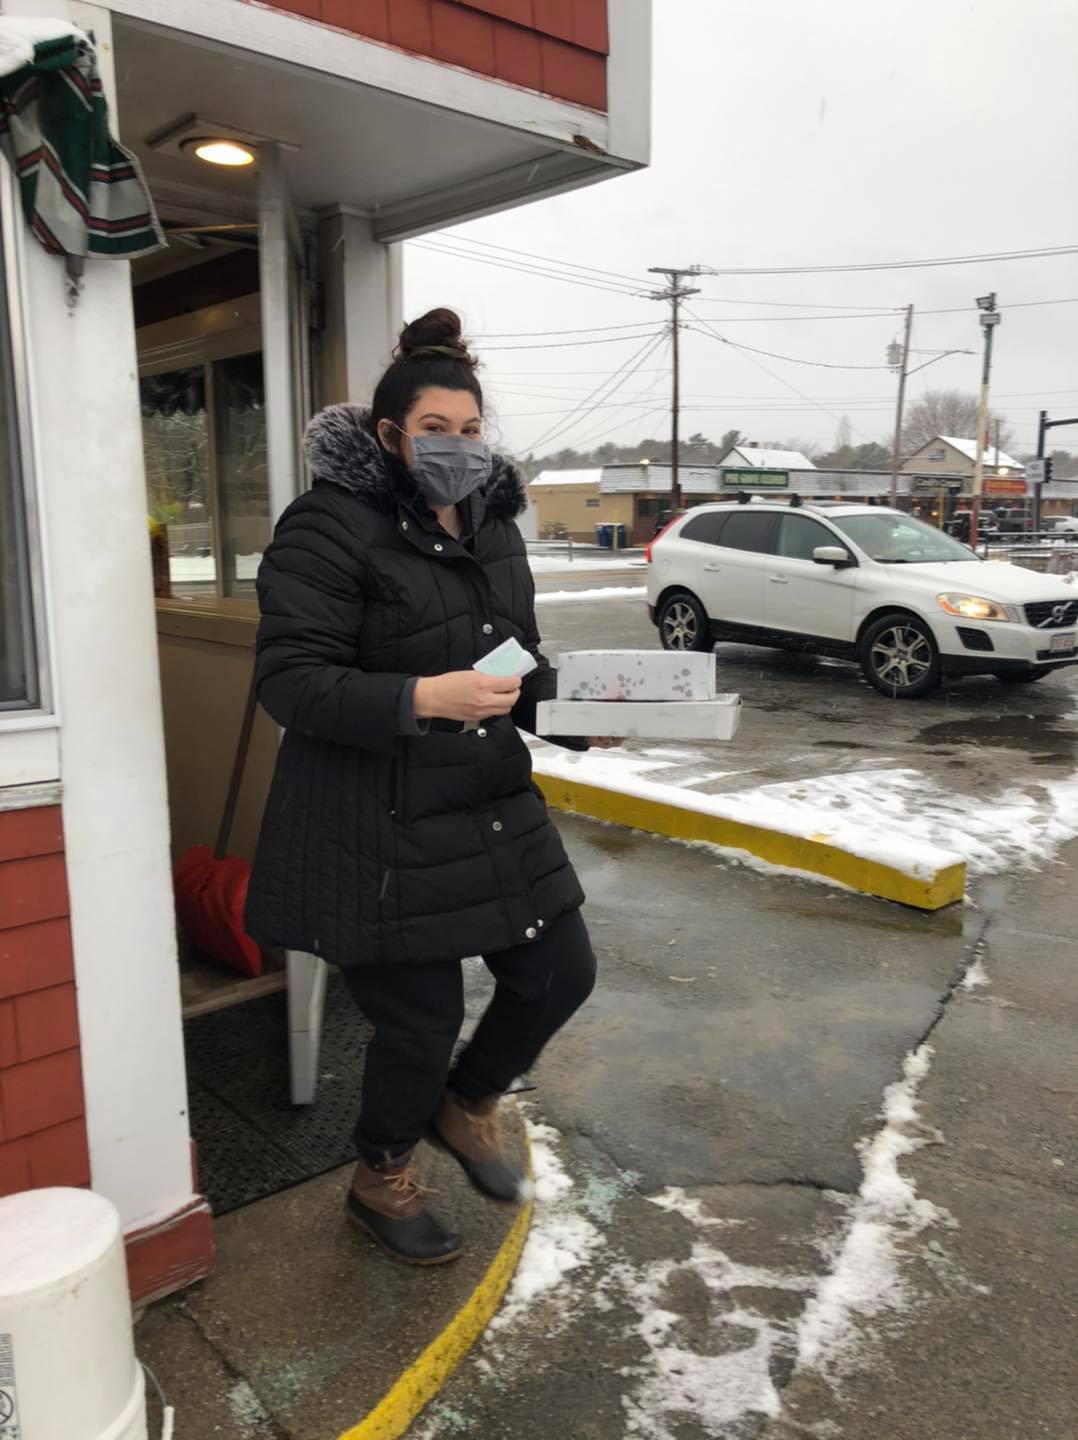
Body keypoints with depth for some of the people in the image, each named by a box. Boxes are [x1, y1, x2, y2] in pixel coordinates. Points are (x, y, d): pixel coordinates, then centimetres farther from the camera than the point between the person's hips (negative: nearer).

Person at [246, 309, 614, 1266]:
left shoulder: (490, 524, 11)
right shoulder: (329, 530, -13)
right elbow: (290, 681, -19)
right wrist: (424, 699, -30)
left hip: (496, 811, 8)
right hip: (381, 834, -7)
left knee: (560, 975, 12)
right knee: (421, 1017, 5)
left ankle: (466, 1105, 42)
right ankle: (381, 1183, 37)